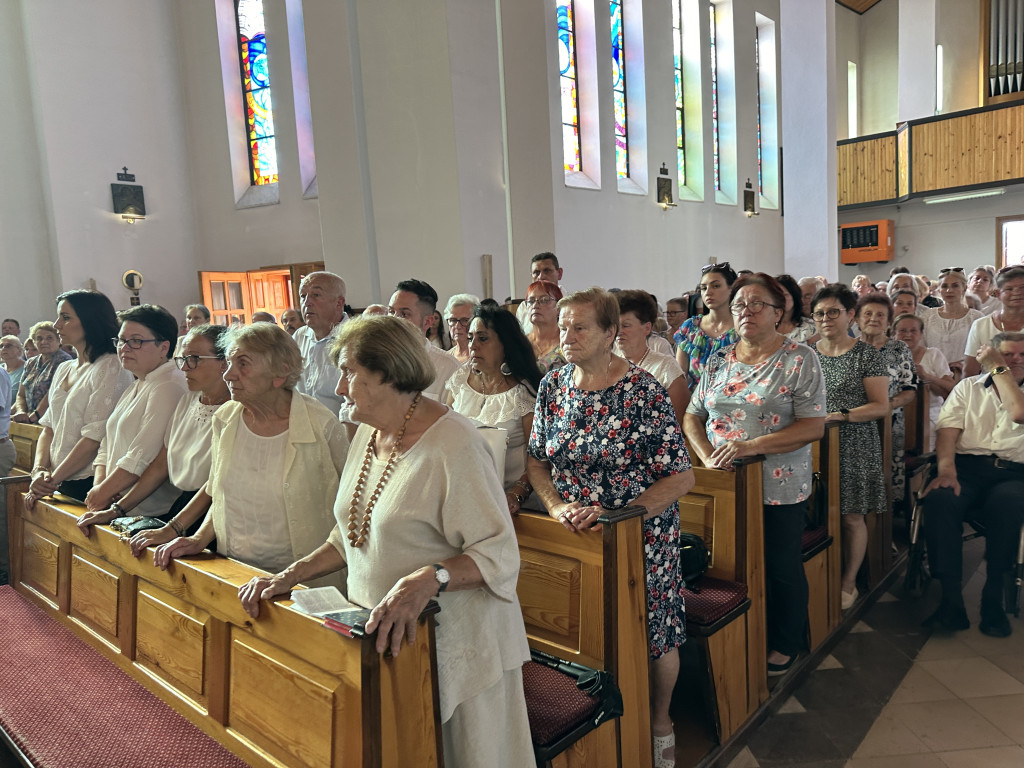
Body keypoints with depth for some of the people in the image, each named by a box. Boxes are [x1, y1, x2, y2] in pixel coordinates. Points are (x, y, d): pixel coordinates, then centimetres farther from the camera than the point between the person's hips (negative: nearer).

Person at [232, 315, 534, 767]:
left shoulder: (452, 445, -21)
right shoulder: (368, 433, 6)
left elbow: (499, 554, -23)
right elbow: (351, 535, 14)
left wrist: (428, 580, -37)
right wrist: (290, 576, 3)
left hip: (450, 642, -7)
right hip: (381, 635, 8)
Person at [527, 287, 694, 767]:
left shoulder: (644, 392, -18)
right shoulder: (553, 385, -3)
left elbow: (681, 478, -17)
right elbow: (536, 460, 4)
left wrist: (617, 516, -25)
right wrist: (557, 506, -14)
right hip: (574, 534, 4)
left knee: (654, 636, 11)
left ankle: (660, 722, 41)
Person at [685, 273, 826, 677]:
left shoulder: (799, 360, -7)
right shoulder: (719, 360, 7)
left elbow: (813, 427, -14)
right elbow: (692, 417, 10)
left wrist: (750, 446, -23)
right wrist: (707, 455, -10)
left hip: (779, 488, -4)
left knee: (781, 569, 9)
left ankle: (785, 645, 32)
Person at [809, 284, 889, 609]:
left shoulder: (866, 354, -1)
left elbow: (881, 406, -5)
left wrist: (841, 415, -18)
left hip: (854, 445, -2)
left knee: (851, 518, 2)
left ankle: (849, 583, 19)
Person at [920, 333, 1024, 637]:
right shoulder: (968, 387, 18)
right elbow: (947, 432, 4)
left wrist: (999, 368, 0)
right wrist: (946, 471, -13)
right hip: (968, 467, 1)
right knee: (940, 499, -33)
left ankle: (993, 599, -22)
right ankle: (951, 599, -30)